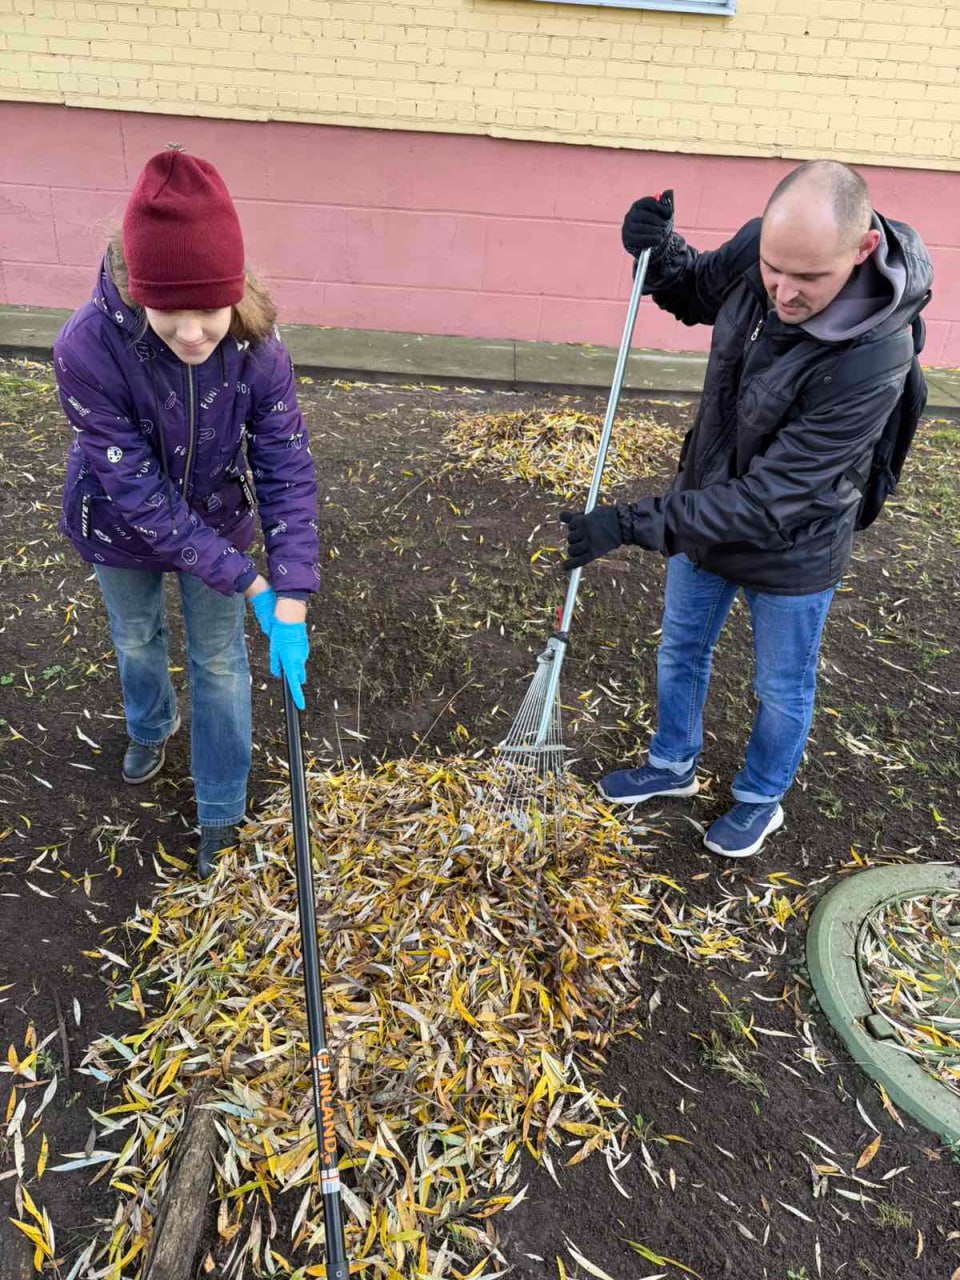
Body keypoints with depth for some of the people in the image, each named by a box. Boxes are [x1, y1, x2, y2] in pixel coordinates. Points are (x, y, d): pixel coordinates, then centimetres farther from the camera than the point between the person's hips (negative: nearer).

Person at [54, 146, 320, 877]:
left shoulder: (256, 346, -28)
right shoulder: (88, 348, -35)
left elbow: (287, 470, -24)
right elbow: (138, 494, -31)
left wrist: (291, 603, -32)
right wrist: (247, 583, -31)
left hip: (217, 521, 1)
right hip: (121, 529, 0)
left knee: (220, 662, 11)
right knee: (136, 640, 25)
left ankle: (222, 813, 33)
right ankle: (152, 726, 60)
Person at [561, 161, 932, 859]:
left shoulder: (875, 356, -35)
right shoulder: (758, 246, -18)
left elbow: (770, 498, -33)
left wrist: (630, 524, -34)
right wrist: (661, 252, -16)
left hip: (793, 548, -6)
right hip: (707, 508, 6)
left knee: (782, 690, 19)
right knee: (680, 651, 24)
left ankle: (761, 799, 47)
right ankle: (673, 766, 51)